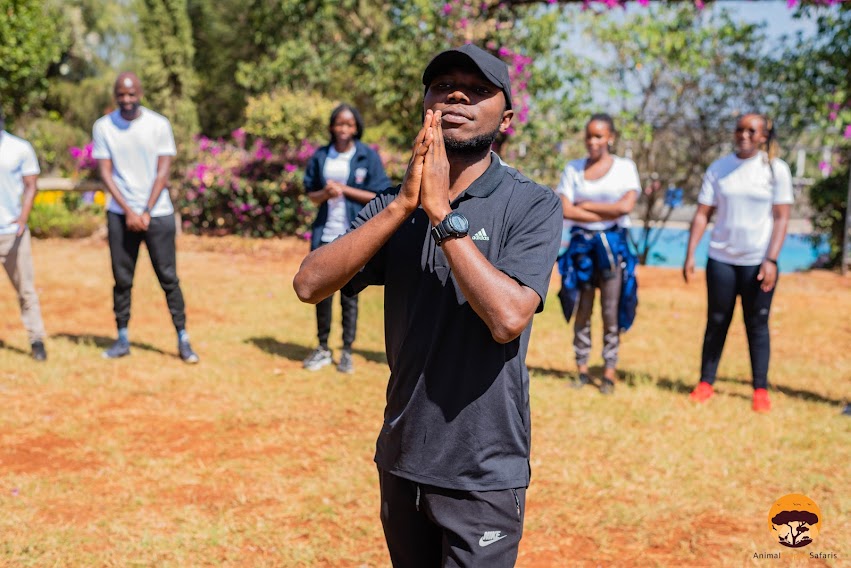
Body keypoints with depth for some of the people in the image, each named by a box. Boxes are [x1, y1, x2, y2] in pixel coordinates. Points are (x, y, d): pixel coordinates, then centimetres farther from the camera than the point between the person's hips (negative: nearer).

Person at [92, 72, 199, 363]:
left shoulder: (159, 125, -2)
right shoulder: (103, 127, 1)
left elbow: (163, 172, -3)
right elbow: (106, 173, 0)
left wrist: (146, 212, -9)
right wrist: (128, 212, -9)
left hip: (158, 213, -1)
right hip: (120, 214, 1)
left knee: (168, 277, -1)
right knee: (122, 279, 5)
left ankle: (183, 339, 2)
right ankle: (122, 338, 14)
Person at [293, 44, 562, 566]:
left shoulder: (532, 205, -10)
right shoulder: (395, 203, 2)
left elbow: (507, 318, -25)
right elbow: (310, 284, -12)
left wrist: (442, 212, -22)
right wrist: (404, 204, -20)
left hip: (483, 473, -4)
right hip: (401, 462, 5)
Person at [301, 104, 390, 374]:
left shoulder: (368, 156, -2)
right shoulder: (321, 156, 6)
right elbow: (311, 194, 11)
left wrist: (343, 189, -13)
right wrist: (324, 194, -11)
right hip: (325, 235, 3)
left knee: (349, 295, 3)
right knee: (322, 293, 8)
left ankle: (347, 352, 13)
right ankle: (323, 349, 20)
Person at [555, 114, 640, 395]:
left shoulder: (625, 167, 3)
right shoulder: (573, 168, 7)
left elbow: (626, 206, -12)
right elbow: (565, 210, -5)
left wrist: (585, 205, -8)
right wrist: (607, 213, -10)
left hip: (612, 244, -2)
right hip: (581, 243, 2)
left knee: (611, 310, 0)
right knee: (582, 310, 5)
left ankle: (610, 371, 7)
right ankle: (582, 369, 12)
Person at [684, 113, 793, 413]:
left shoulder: (776, 169, -2)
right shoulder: (718, 168, 3)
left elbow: (781, 217, -4)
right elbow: (702, 214, 3)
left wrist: (771, 260, -12)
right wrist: (690, 255, -4)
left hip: (758, 262, -2)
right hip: (721, 259, 2)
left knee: (757, 325, 3)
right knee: (716, 322, 7)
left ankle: (761, 389, 10)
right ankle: (705, 383, 14)